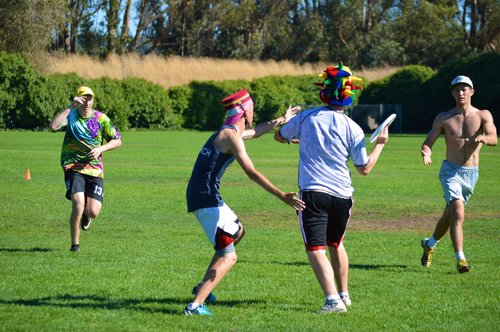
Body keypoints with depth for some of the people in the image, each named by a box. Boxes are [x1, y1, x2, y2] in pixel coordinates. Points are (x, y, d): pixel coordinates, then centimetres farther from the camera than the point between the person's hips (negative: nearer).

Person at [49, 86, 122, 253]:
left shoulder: (101, 118, 2)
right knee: (78, 205, -21)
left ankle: (86, 215, 32)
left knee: (93, 212, -9)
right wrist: (70, 107, -25)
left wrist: (100, 149, -7)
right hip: (73, 168, -2)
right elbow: (53, 126, -23)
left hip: (95, 170, 2)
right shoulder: (70, 116, -3)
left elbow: (117, 140, 10)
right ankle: (75, 244, -3)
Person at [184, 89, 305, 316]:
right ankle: (195, 305, -22)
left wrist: (281, 120, 47)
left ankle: (203, 286, 29)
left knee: (237, 231, 31)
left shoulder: (227, 132, 17)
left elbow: (255, 132, 39)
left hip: (200, 195, 11)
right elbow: (252, 173, -23)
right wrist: (283, 196, -26)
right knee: (228, 257, -13)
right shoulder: (231, 136, -15)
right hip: (207, 198, -11)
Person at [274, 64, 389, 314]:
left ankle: (333, 300, -20)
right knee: (336, 244, 23)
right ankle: (343, 294, 33)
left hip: (312, 192, -3)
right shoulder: (353, 128, -1)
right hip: (341, 195, 3)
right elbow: (364, 168, 6)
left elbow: (279, 136, 19)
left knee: (316, 249, -6)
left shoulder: (306, 117, 1)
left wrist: (297, 140, 39)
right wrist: (380, 144, 18)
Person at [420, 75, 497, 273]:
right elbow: (428, 142, 0)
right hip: (451, 170, -2)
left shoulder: (483, 116, -1)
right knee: (458, 212, -22)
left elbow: (494, 139, -16)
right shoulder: (444, 118, 2)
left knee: (450, 215, 16)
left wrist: (484, 138, -41)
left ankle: (429, 244, 41)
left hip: (471, 174, 2)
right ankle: (460, 259, -25)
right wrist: (426, 154, -24)